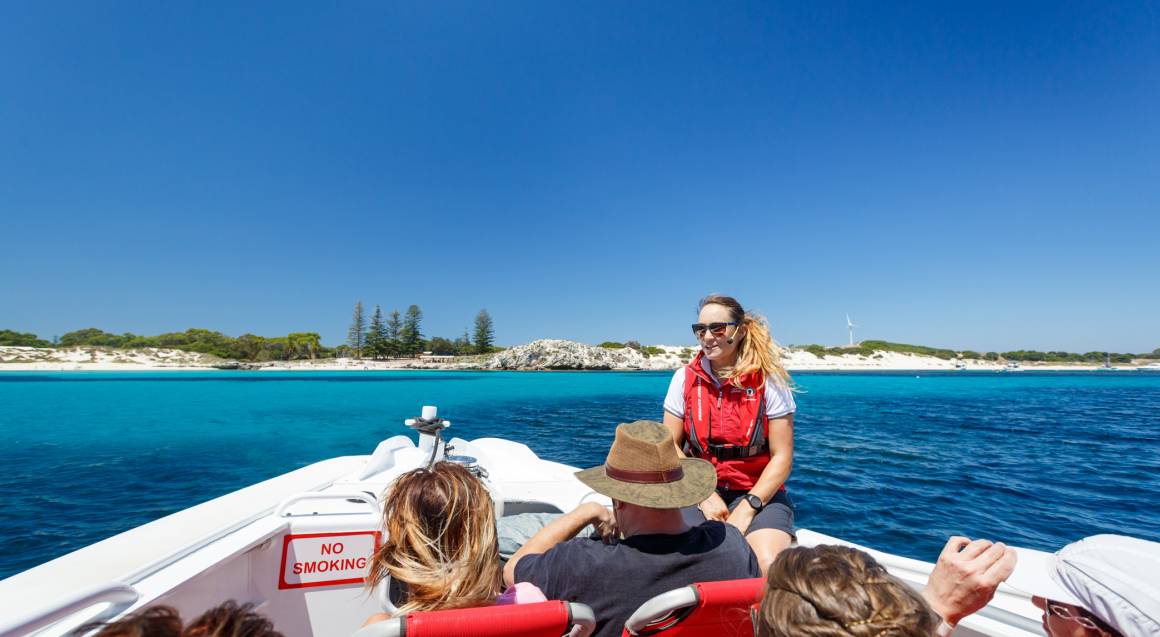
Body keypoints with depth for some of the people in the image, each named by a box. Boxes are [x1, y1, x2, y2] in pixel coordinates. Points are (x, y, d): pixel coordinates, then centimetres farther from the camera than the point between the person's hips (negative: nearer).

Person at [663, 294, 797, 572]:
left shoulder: (768, 381, -7)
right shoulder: (685, 379, -1)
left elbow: (782, 458, -6)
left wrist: (747, 508, -14)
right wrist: (705, 497, -8)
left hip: (759, 493, 0)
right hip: (699, 492, 1)